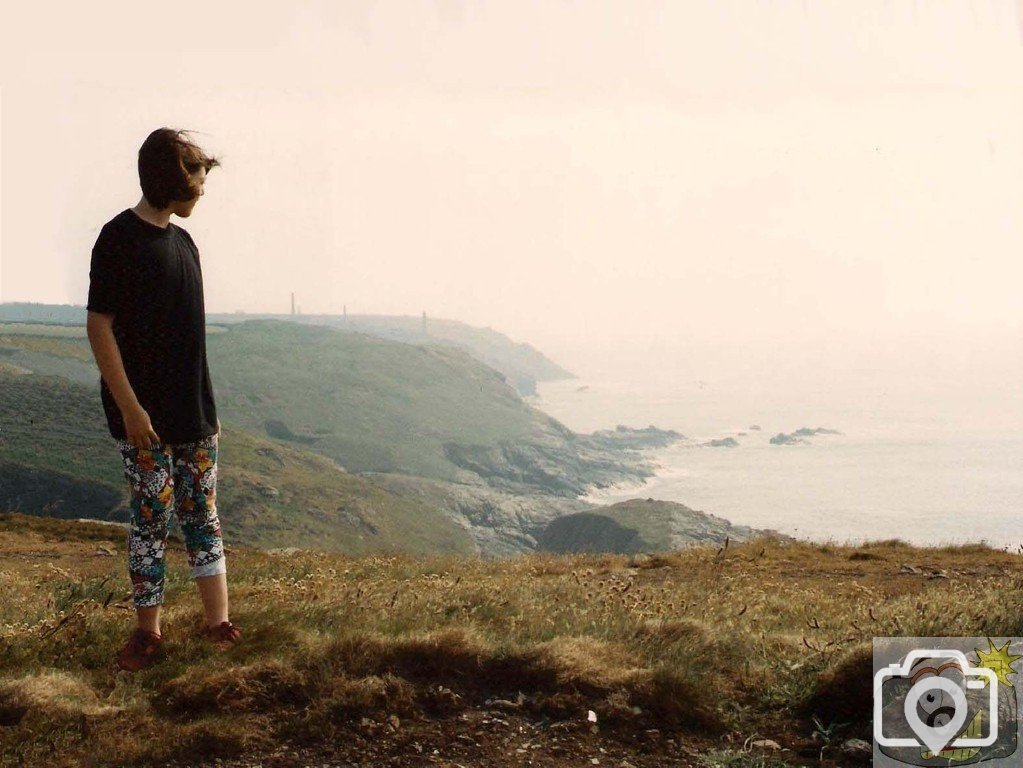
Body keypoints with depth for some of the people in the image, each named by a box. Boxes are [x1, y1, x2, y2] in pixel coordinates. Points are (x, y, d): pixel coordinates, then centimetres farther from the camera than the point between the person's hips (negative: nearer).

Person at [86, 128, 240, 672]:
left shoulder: (181, 240, 12)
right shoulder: (121, 239, -11)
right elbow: (99, 326, -14)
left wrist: (208, 408, 15)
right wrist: (130, 408, -18)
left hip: (194, 409, 7)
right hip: (145, 414, -7)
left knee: (203, 513, 9)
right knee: (151, 518, 0)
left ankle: (218, 623, 15)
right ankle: (148, 631, 12)